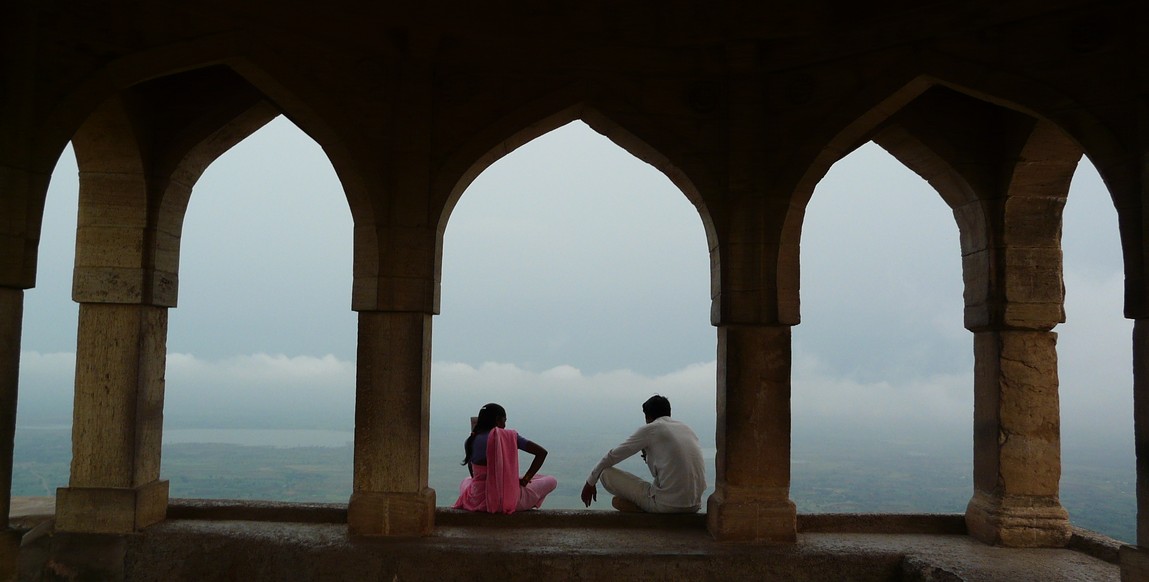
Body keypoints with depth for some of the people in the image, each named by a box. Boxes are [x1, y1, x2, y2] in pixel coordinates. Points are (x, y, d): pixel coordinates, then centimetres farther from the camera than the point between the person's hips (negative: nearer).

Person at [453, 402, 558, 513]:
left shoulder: (471, 441, -2)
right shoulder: (510, 436, -7)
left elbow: (473, 474, 10)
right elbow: (542, 452, -9)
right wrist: (525, 479, -3)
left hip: (478, 502, 3)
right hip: (508, 502, -3)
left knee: (466, 481, 41)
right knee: (551, 481, 15)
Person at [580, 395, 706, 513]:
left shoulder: (649, 429, -2)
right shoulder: (687, 428, 14)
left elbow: (613, 456, 6)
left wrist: (590, 483, 16)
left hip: (667, 505, -7)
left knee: (606, 473, 3)